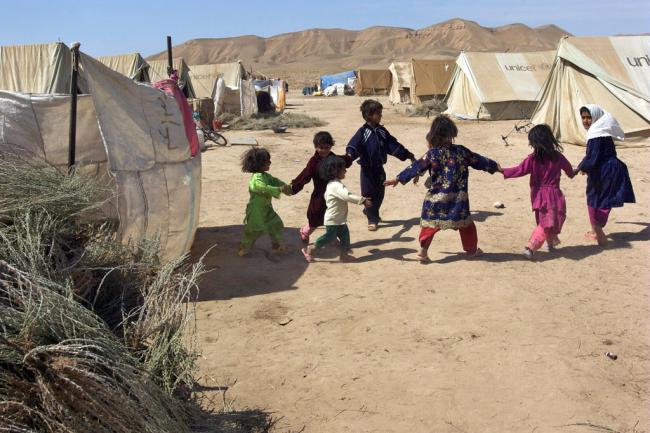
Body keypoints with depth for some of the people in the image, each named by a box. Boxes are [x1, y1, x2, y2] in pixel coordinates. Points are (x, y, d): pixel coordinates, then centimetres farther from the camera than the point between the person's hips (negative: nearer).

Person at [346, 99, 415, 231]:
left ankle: (370, 212, 36)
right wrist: (350, 154, -47)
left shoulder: (382, 131, 6)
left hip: (379, 168, 6)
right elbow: (354, 145, -25)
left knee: (379, 193, 13)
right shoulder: (363, 132, -12)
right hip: (367, 168, -6)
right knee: (369, 194, -1)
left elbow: (393, 145, 9)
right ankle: (372, 219, 11)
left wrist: (407, 155, 6)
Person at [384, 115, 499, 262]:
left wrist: (399, 179, 2)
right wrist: (495, 166, 27)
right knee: (466, 223, 18)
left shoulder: (432, 154, -8)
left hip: (436, 197, -1)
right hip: (458, 198, 1)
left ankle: (423, 251, 6)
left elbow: (416, 167, -5)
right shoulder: (462, 151, -1)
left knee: (430, 223, 11)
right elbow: (478, 160, 11)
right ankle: (471, 249, 29)